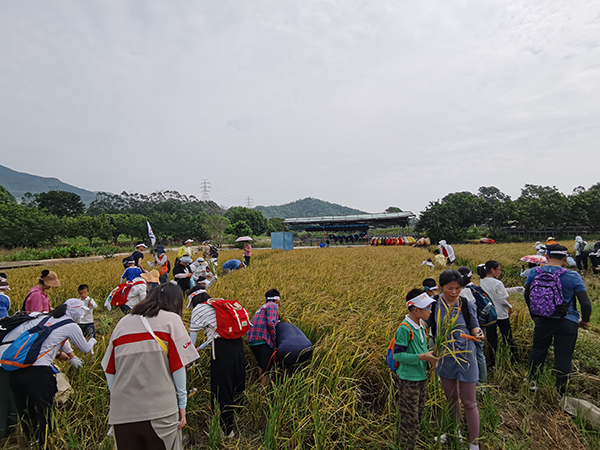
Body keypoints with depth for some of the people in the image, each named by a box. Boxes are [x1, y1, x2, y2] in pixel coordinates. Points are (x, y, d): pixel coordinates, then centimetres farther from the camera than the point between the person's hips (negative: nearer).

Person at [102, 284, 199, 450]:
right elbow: (178, 366, -5)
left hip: (121, 414, 4)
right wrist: (182, 405, 2)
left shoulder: (122, 323, 10)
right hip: (159, 412, -4)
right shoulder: (171, 320, -2)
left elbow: (109, 370, 13)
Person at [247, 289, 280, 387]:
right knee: (267, 368, -3)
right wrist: (275, 341, -8)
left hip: (252, 340, 9)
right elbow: (270, 323, -16)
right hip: (262, 340, -9)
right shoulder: (273, 306, -1)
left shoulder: (262, 307, 27)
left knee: (261, 365, 23)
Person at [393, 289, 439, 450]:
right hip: (408, 380, -9)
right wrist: (421, 357, -26)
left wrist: (430, 356, -2)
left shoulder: (421, 324, 3)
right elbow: (398, 355, -23)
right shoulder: (404, 328, -24)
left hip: (422, 378, 9)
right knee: (410, 419, 7)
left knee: (418, 416, 22)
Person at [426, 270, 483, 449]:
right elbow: (426, 324, 6)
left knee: (469, 402, 6)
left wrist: (477, 334, -26)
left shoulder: (467, 305, -11)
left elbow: (474, 327, -5)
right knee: (451, 398, 21)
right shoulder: (435, 305, -7)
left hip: (465, 357, -3)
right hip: (445, 358, 3)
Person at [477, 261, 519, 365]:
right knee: (507, 337, 13)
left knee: (491, 339, 10)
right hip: (501, 315, -4)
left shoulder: (482, 282, -2)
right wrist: (510, 307, 2)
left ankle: (492, 363, 16)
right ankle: (515, 360, 25)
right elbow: (503, 300, -16)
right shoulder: (497, 283, -19)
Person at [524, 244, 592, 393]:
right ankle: (560, 391, 22)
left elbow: (527, 295, 7)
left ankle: (532, 382, 33)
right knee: (563, 358, 10)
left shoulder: (534, 273, -5)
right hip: (567, 323, -2)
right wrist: (585, 321, 7)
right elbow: (585, 303, -12)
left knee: (537, 351, 19)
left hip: (542, 320, 2)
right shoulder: (573, 277, -14)